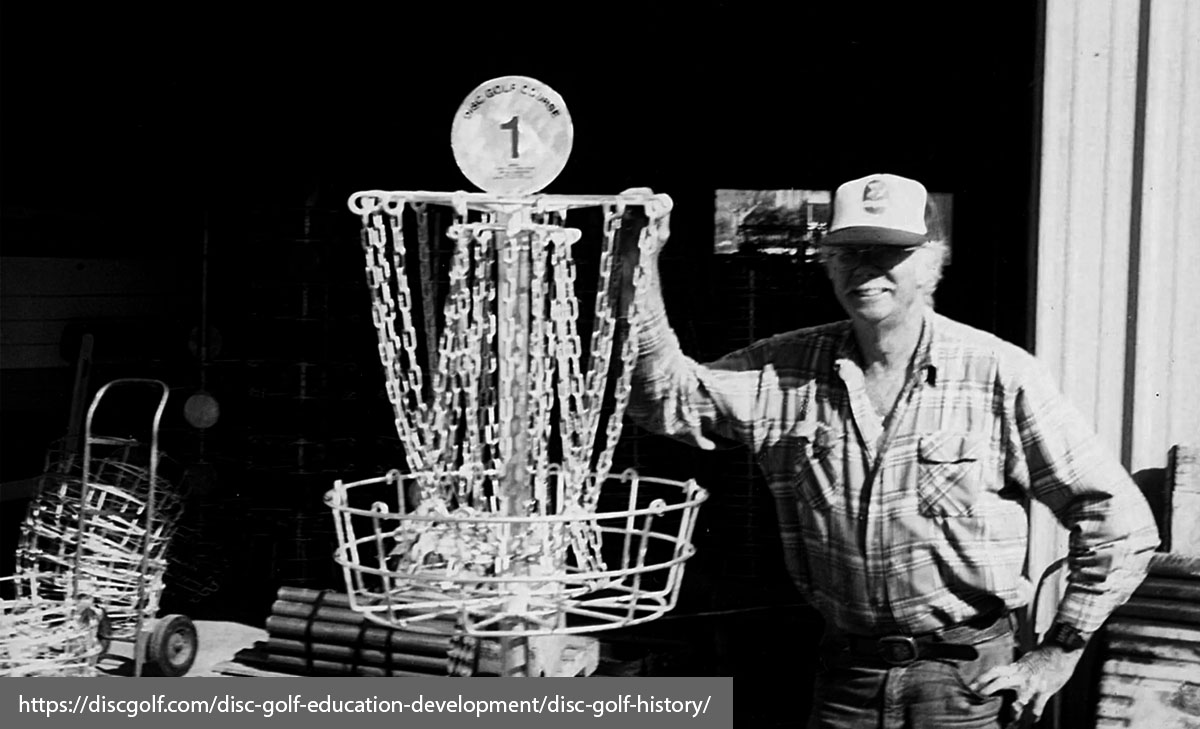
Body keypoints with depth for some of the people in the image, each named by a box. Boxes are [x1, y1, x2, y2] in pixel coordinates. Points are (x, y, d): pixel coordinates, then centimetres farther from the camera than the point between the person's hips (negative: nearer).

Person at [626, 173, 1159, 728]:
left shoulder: (1000, 376, -10)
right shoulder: (787, 370, 0)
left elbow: (1117, 517, -7)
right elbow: (667, 399, -7)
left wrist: (1057, 652, -7)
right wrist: (643, 265, -16)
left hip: (966, 678, -3)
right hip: (844, 674, 3)